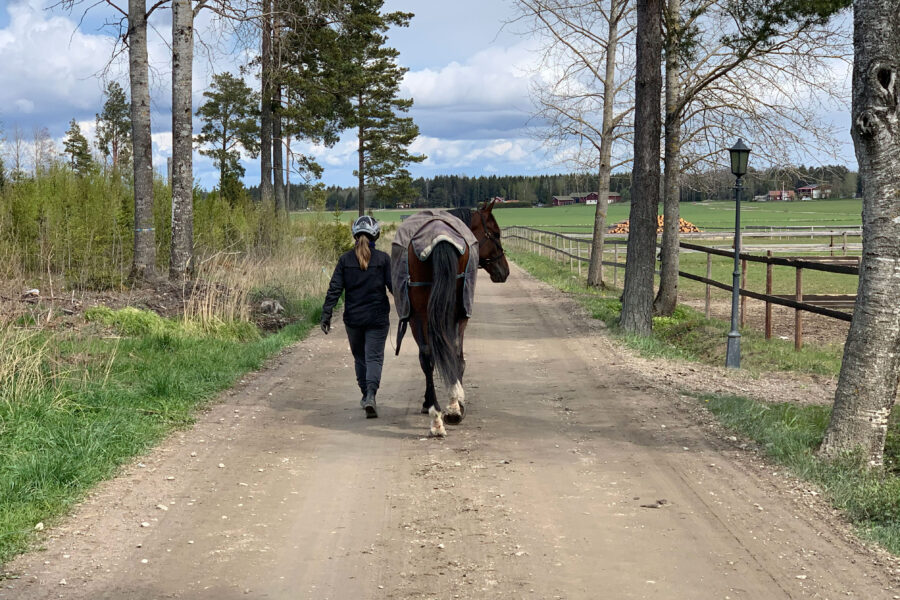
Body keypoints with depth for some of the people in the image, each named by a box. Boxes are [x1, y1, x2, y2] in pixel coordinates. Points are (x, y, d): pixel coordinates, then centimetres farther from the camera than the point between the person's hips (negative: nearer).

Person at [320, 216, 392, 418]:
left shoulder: (345, 259, -1)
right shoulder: (383, 258, -5)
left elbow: (334, 289, -4)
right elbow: (394, 286, -5)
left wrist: (326, 315, -2)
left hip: (353, 318, 2)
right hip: (378, 317, -2)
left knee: (359, 357, 18)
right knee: (374, 357, -1)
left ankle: (365, 395, 26)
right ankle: (370, 395, -22)